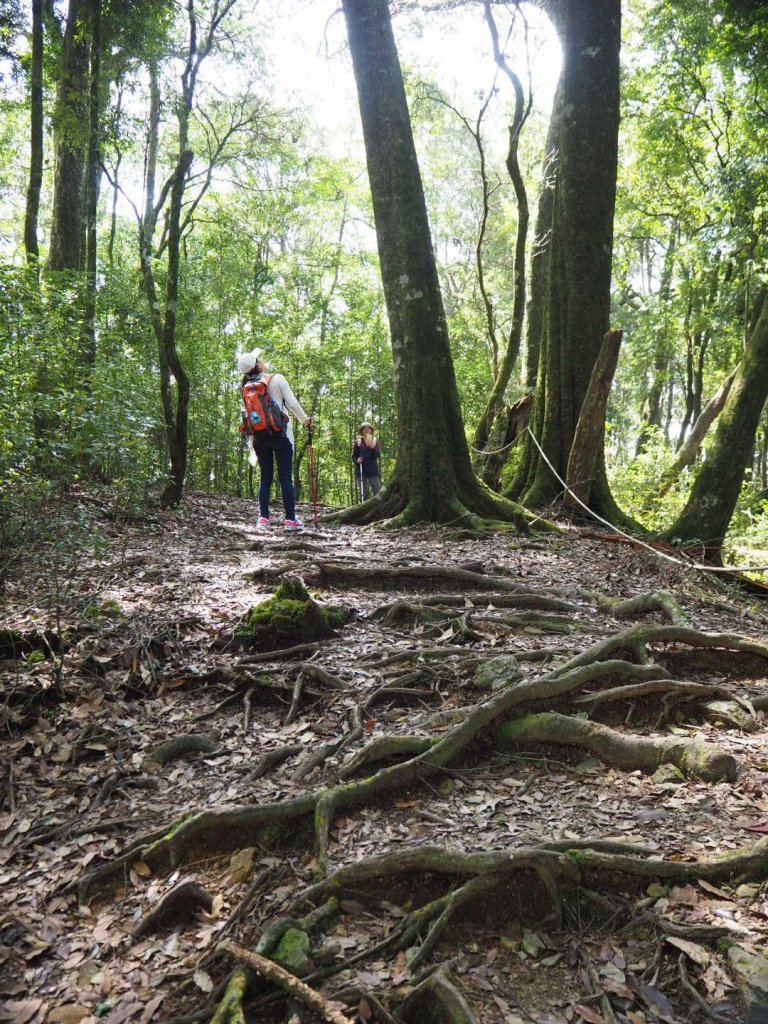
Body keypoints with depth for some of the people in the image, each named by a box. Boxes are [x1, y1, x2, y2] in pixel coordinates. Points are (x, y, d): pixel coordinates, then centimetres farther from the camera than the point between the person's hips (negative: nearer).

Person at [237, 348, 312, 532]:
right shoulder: (277, 379, -6)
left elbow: (246, 415, 7)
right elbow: (292, 403, -8)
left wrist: (251, 446, 13)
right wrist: (305, 420, 9)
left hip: (259, 436, 4)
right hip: (280, 434, -4)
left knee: (265, 478, 10)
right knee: (286, 477, -2)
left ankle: (263, 519, 6)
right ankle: (290, 520, -3)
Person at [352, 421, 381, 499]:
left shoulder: (375, 441, 5)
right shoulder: (358, 442, 5)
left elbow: (378, 455, -5)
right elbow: (354, 456, 8)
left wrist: (372, 446, -21)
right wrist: (357, 460, -14)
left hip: (373, 470, 0)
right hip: (361, 471, 0)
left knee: (377, 492, -6)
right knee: (364, 494, 2)